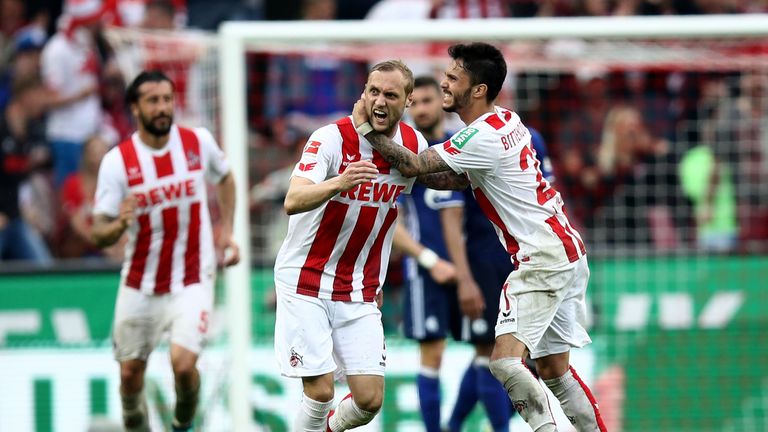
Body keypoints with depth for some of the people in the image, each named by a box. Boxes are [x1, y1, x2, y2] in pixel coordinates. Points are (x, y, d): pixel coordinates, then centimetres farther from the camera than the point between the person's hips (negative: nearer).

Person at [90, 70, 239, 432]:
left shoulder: (199, 142, -5)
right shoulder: (117, 161, -11)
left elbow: (224, 177, 19)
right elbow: (98, 235, -12)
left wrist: (226, 232, 9)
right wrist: (119, 225, -34)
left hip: (192, 283, 0)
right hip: (140, 286, 1)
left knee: (183, 363, -18)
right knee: (130, 374, 8)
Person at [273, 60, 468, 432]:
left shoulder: (413, 144, -1)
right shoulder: (332, 138, -17)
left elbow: (437, 178, 24)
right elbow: (292, 202, -31)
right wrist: (339, 183, -48)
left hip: (360, 291, 5)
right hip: (305, 281, -5)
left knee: (370, 399, -1)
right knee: (320, 391, -13)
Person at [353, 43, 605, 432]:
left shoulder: (484, 138, -18)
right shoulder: (506, 120, 11)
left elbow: (413, 165, -15)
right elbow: (466, 179, 22)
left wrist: (366, 128, -5)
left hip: (543, 258, -10)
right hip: (567, 252, 10)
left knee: (506, 361, -18)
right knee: (553, 368, 14)